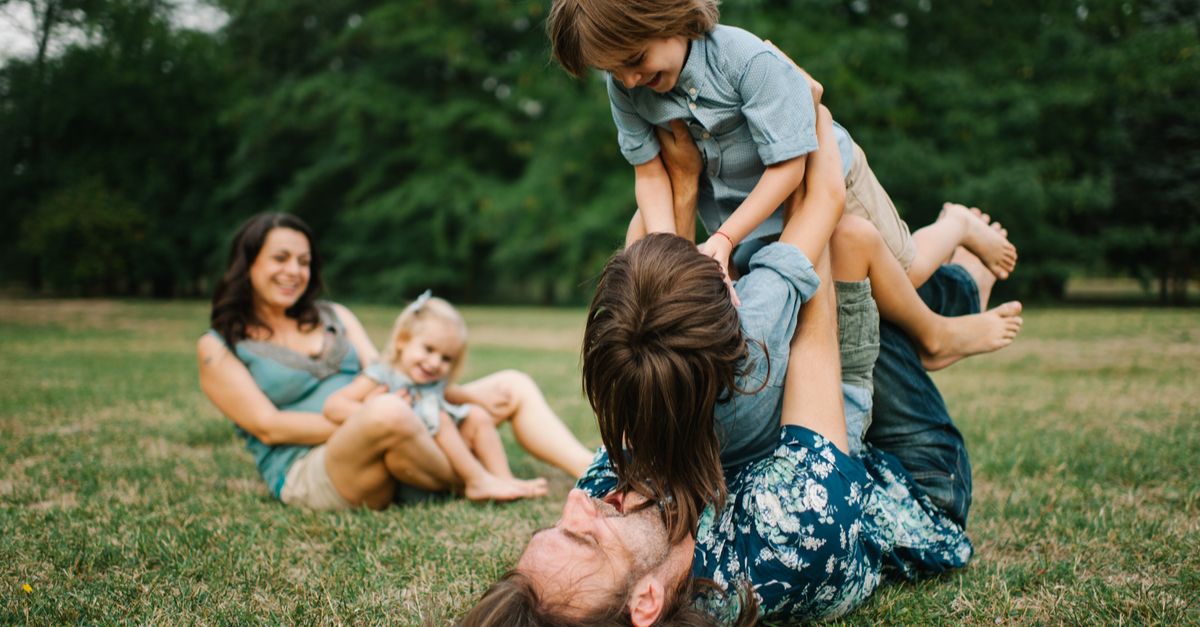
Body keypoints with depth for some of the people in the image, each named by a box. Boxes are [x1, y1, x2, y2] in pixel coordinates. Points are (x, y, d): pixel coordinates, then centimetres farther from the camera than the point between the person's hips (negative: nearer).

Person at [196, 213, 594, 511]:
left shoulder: (334, 318, 20)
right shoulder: (219, 348, 3)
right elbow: (268, 426, -8)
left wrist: (468, 394, -4)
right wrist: (366, 422, -19)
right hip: (308, 475, -6)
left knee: (512, 387, 0)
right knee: (389, 412, -39)